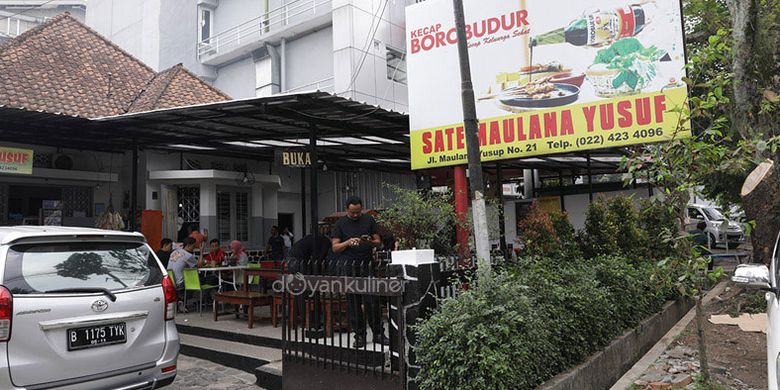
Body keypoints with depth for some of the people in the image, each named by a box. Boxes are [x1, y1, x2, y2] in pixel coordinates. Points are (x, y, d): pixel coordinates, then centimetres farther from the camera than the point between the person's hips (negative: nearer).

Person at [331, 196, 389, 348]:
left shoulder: (369, 220, 8)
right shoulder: (341, 223, 6)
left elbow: (378, 242, 9)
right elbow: (335, 247, 4)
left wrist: (370, 242, -13)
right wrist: (348, 243, -14)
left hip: (366, 264, 0)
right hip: (349, 266, 0)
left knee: (372, 301, -4)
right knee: (353, 302, 3)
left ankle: (378, 334, 6)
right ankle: (359, 335, 12)